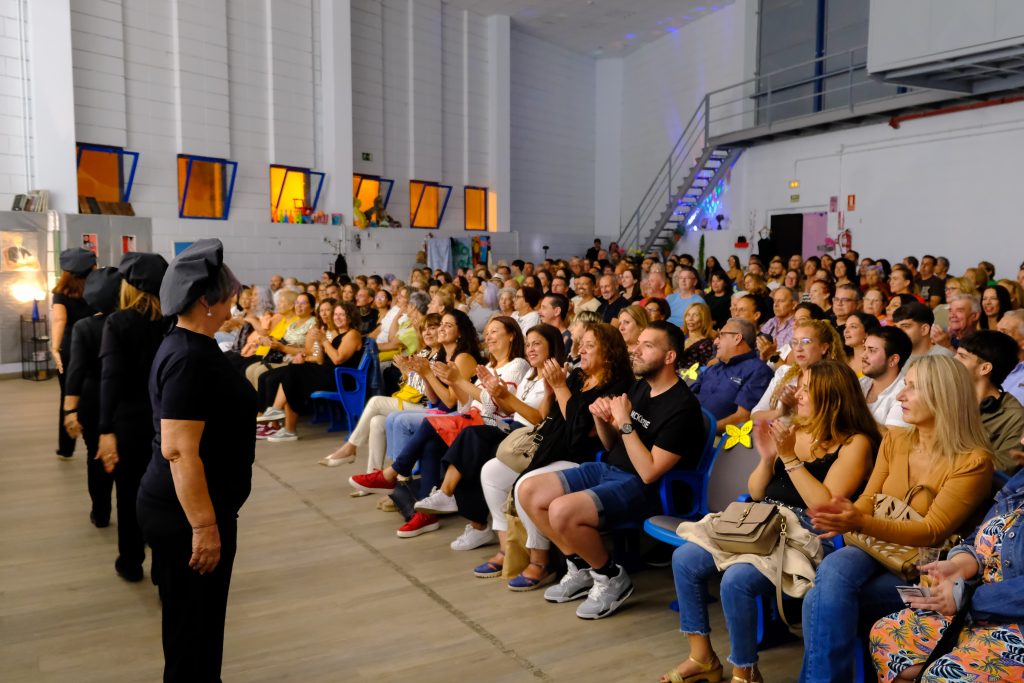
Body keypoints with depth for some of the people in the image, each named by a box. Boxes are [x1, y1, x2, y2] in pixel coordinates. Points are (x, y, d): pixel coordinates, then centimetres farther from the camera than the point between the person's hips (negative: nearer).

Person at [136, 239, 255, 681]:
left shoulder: (185, 346, 8)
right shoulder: (191, 358, -23)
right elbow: (178, 450, -28)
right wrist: (204, 526, -25)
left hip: (181, 508, 10)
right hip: (186, 513, -10)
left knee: (194, 619, 22)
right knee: (194, 625, 6)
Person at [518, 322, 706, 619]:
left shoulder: (682, 408, -18)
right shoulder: (641, 386, 8)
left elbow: (649, 472, -23)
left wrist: (625, 423, -20)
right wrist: (602, 419, -5)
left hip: (642, 488, -9)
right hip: (608, 469, 9)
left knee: (563, 511, -31)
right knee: (528, 492, -2)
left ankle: (611, 578, -4)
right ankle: (581, 569, 11)